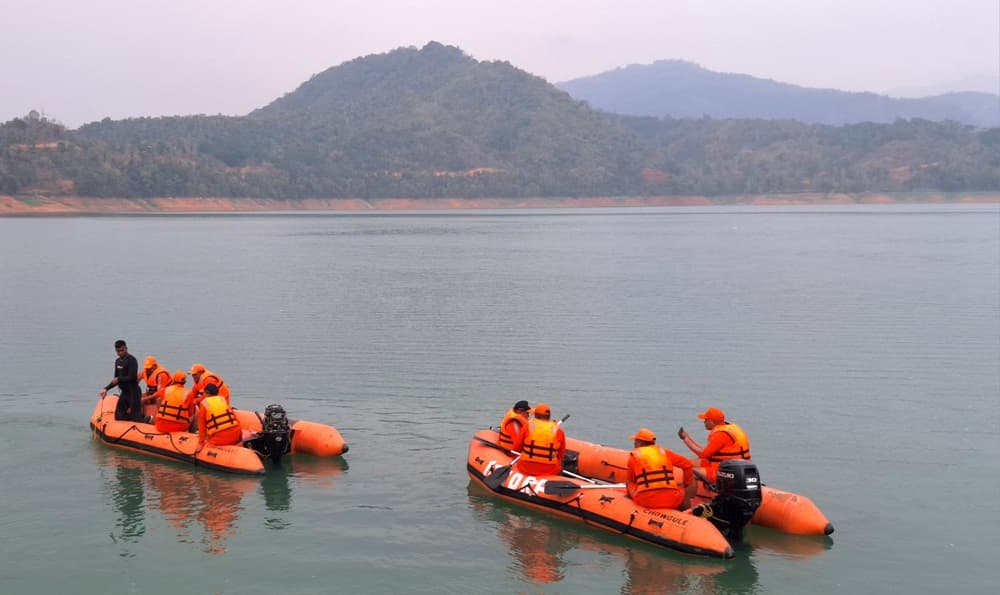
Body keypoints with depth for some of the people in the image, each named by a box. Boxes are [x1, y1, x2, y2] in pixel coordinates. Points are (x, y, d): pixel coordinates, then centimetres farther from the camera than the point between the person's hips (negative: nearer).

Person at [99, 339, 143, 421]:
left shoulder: (131, 360, -14)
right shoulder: (118, 361, 13)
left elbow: (132, 378, -21)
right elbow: (116, 380, 20)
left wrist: (119, 379, -10)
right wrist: (106, 389, 9)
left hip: (133, 392, -9)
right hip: (124, 392, 9)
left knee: (135, 417, -11)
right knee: (118, 416, 9)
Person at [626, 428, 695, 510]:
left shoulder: (634, 455, 10)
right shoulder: (664, 451, 15)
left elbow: (631, 480, 19)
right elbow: (687, 464, 17)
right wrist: (687, 484, 30)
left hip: (646, 501, -1)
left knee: (629, 483, 25)